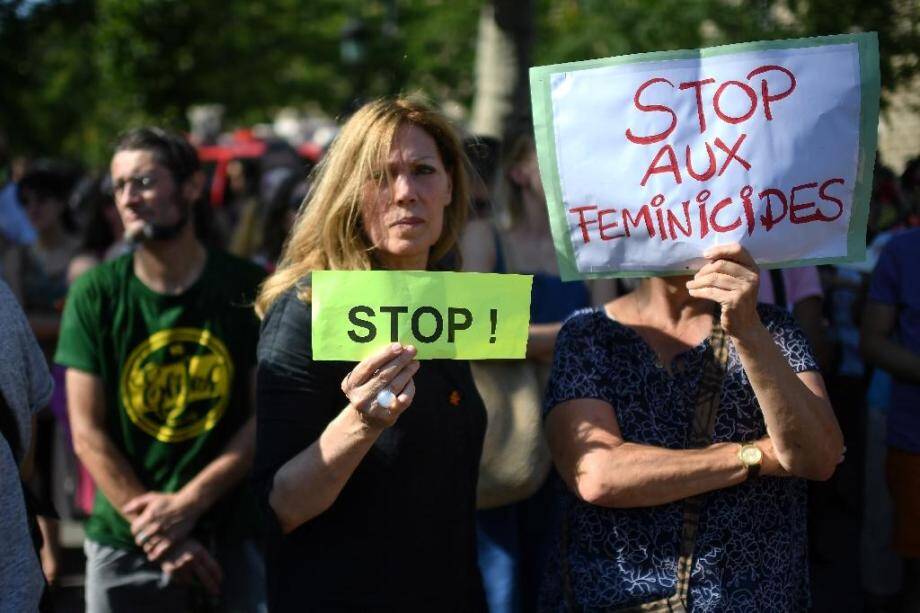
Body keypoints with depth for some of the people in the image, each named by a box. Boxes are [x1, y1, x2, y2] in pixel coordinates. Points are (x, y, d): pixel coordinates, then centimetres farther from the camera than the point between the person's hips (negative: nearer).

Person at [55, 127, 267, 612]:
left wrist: (185, 505, -12)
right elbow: (87, 434, -4)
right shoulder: (95, 294, -2)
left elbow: (265, 417, -2)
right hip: (124, 546, 0)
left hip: (232, 539, 0)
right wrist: (158, 537, -12)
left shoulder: (248, 289, -1)